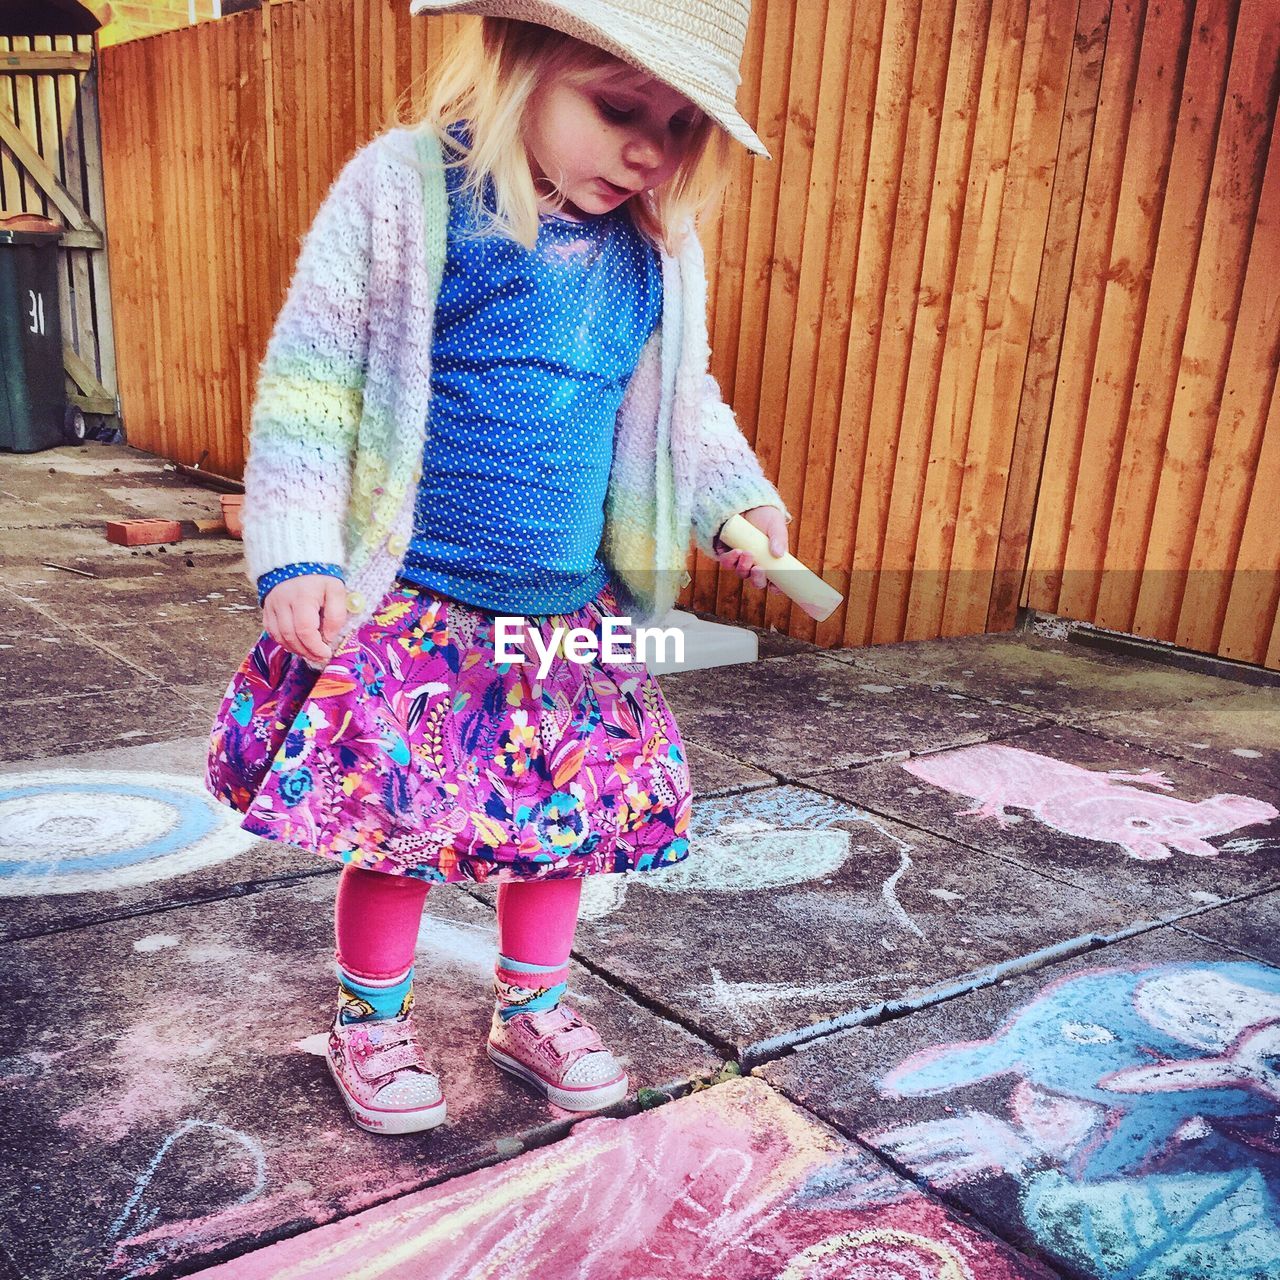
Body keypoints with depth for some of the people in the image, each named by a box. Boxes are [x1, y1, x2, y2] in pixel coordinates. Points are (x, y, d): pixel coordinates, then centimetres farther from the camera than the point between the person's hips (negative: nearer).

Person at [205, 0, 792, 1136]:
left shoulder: (660, 247, 6)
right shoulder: (405, 188, -8)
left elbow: (684, 402, 20)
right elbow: (310, 376, -8)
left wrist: (738, 501, 4)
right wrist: (297, 556, -15)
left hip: (576, 613, 5)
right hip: (409, 603, -4)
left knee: (573, 815, 11)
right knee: (396, 821, 3)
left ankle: (532, 1005, 37)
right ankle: (371, 1020, 31)